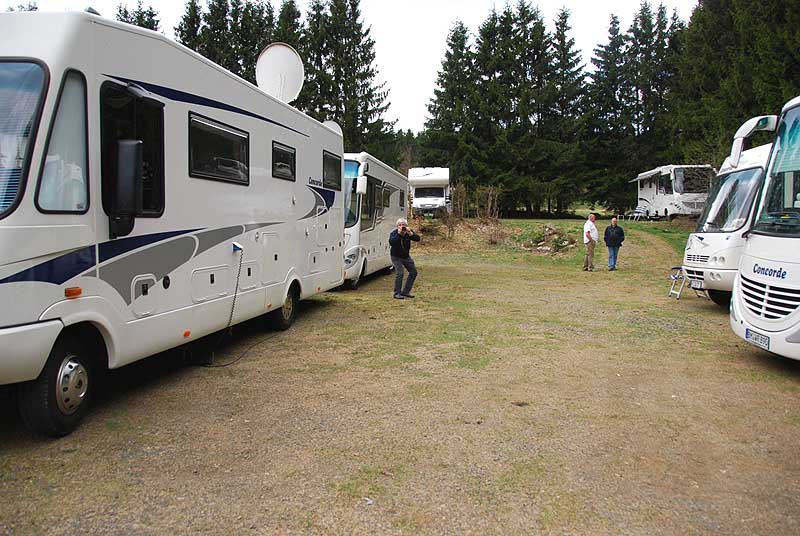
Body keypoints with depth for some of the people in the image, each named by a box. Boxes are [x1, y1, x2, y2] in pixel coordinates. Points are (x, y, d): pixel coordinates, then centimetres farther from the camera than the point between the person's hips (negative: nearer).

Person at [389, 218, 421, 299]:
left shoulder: (410, 232, -7)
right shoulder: (394, 233, -18)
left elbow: (417, 239, -22)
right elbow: (391, 242, -37)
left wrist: (410, 234, -38)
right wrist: (398, 234, -42)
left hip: (406, 256, 6)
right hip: (396, 257, -6)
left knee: (413, 272, 7)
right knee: (400, 272, -21)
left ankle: (405, 292, 16)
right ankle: (397, 293, -12)